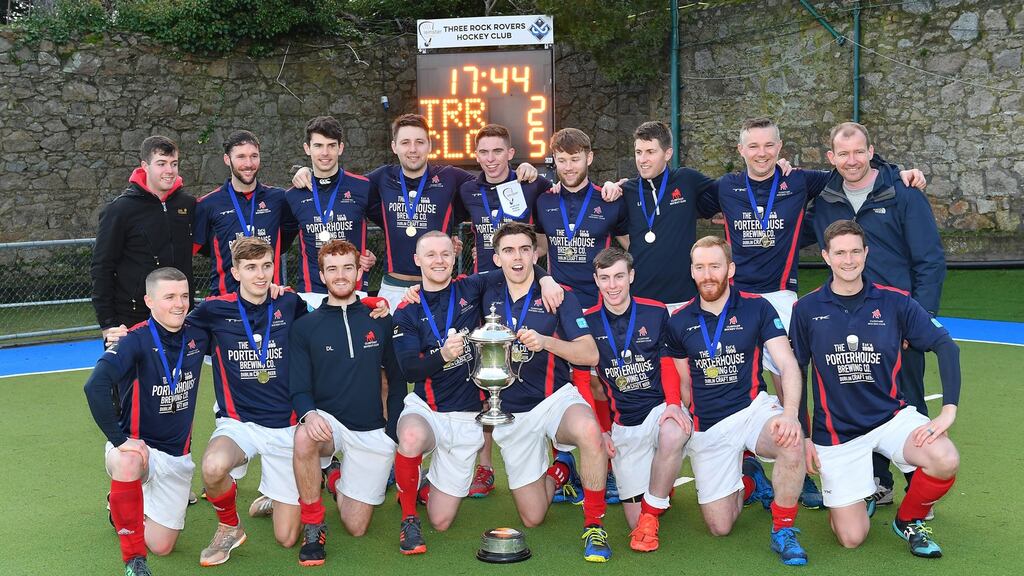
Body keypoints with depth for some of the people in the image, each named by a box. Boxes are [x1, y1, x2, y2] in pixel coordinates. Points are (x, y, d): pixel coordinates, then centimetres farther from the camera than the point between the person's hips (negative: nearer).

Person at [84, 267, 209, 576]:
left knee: (161, 546, 6)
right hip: (135, 445, -4)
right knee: (128, 464, -42)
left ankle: (123, 508, 41)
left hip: (177, 455, 5)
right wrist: (119, 440, -34)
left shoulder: (197, 336, -4)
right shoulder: (136, 340, -19)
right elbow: (96, 386, -34)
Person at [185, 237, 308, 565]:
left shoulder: (289, 304, 0)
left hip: (285, 426, 1)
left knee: (286, 538, 1)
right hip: (237, 423, -1)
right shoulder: (216, 310, -4)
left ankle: (271, 497, 39)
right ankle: (229, 527, -4)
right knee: (213, 467, -39)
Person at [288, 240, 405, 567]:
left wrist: (394, 431, 0)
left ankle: (338, 484, 37)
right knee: (304, 438, -38)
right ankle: (313, 526, -16)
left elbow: (398, 380, 8)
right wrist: (309, 414, -27)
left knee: (356, 527, 1)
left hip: (373, 433, 1)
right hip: (327, 422, -1)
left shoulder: (380, 322, 2)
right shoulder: (305, 326, 1)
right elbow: (299, 389, -4)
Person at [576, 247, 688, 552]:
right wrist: (599, 430, -4)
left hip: (659, 410, -1)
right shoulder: (587, 323, 1)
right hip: (622, 424, 1)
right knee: (635, 518, 0)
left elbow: (668, 364, 7)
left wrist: (673, 404, -13)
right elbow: (581, 381, 5)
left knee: (674, 435, -40)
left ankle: (651, 513, -16)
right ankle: (662, 487, 37)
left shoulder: (656, 313, 0)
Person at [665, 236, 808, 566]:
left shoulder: (757, 308, -3)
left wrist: (790, 413, -27)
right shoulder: (679, 322, 3)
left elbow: (788, 365, -11)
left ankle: (783, 530, -14)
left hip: (753, 409, -2)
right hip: (706, 426, 2)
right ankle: (749, 479, 32)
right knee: (719, 527, -2)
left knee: (791, 440, -38)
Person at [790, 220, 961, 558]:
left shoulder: (894, 302, -5)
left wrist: (949, 410, -19)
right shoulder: (807, 309, -5)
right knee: (851, 538, -5)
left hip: (891, 415, 1)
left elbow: (945, 345, -8)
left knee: (946, 462, -30)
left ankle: (909, 520, 3)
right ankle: (850, 497, 32)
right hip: (835, 432, -1)